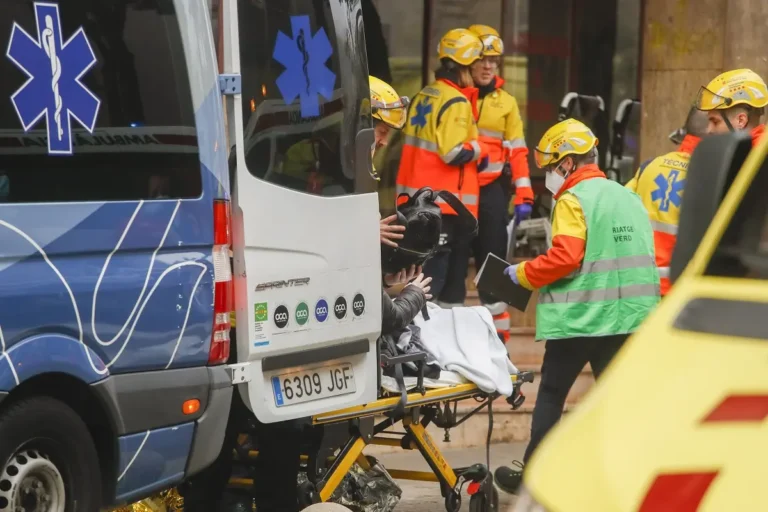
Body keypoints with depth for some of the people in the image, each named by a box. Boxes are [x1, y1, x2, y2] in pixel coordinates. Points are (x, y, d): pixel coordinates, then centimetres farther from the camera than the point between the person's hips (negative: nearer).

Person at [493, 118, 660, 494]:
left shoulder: (573, 200, -10)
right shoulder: (628, 197, 12)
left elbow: (565, 257, -19)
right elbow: (641, 256, 15)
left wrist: (522, 274, -6)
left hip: (577, 317, -6)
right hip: (627, 316, 6)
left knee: (551, 394, 7)